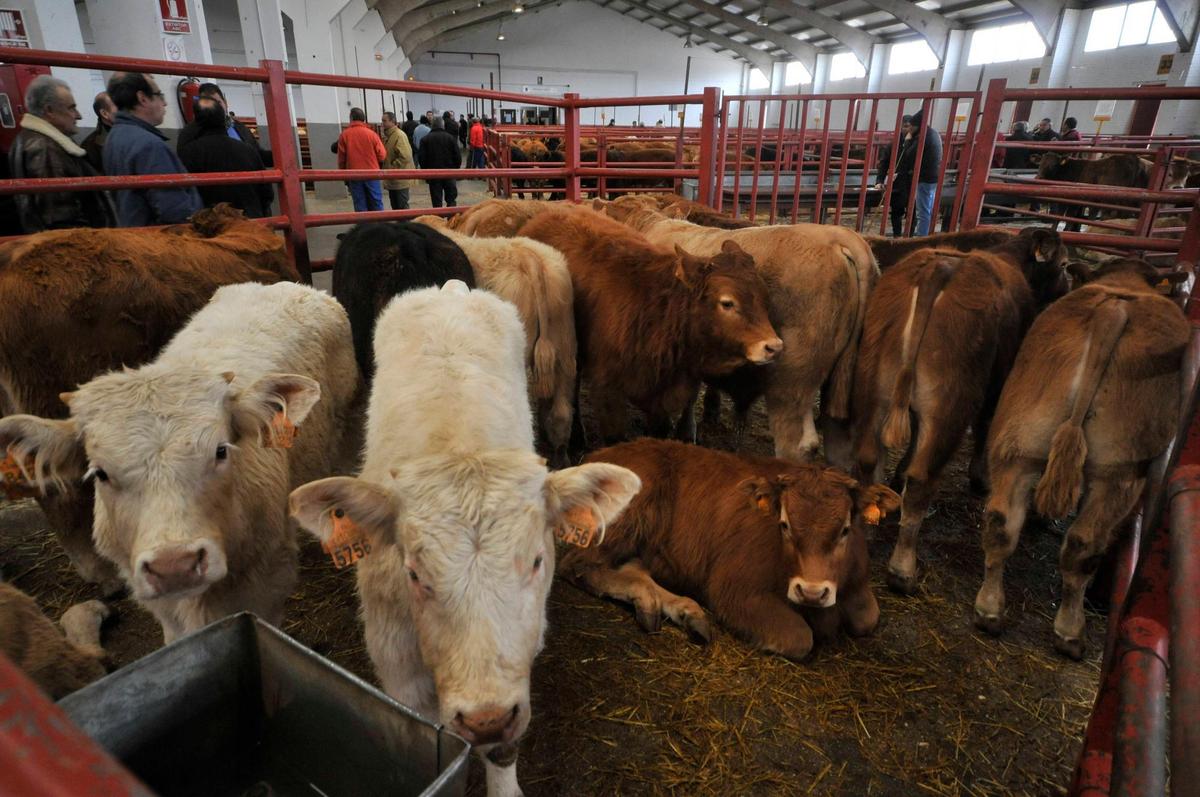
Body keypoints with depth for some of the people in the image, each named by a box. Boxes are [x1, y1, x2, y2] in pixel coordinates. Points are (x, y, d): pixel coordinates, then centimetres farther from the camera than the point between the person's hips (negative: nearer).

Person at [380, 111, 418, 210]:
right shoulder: (387, 136, 14)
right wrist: (385, 167, 10)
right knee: (395, 206, 15)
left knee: (402, 206, -4)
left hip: (401, 179, -9)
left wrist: (392, 167, -18)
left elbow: (405, 157, -24)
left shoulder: (399, 135, -15)